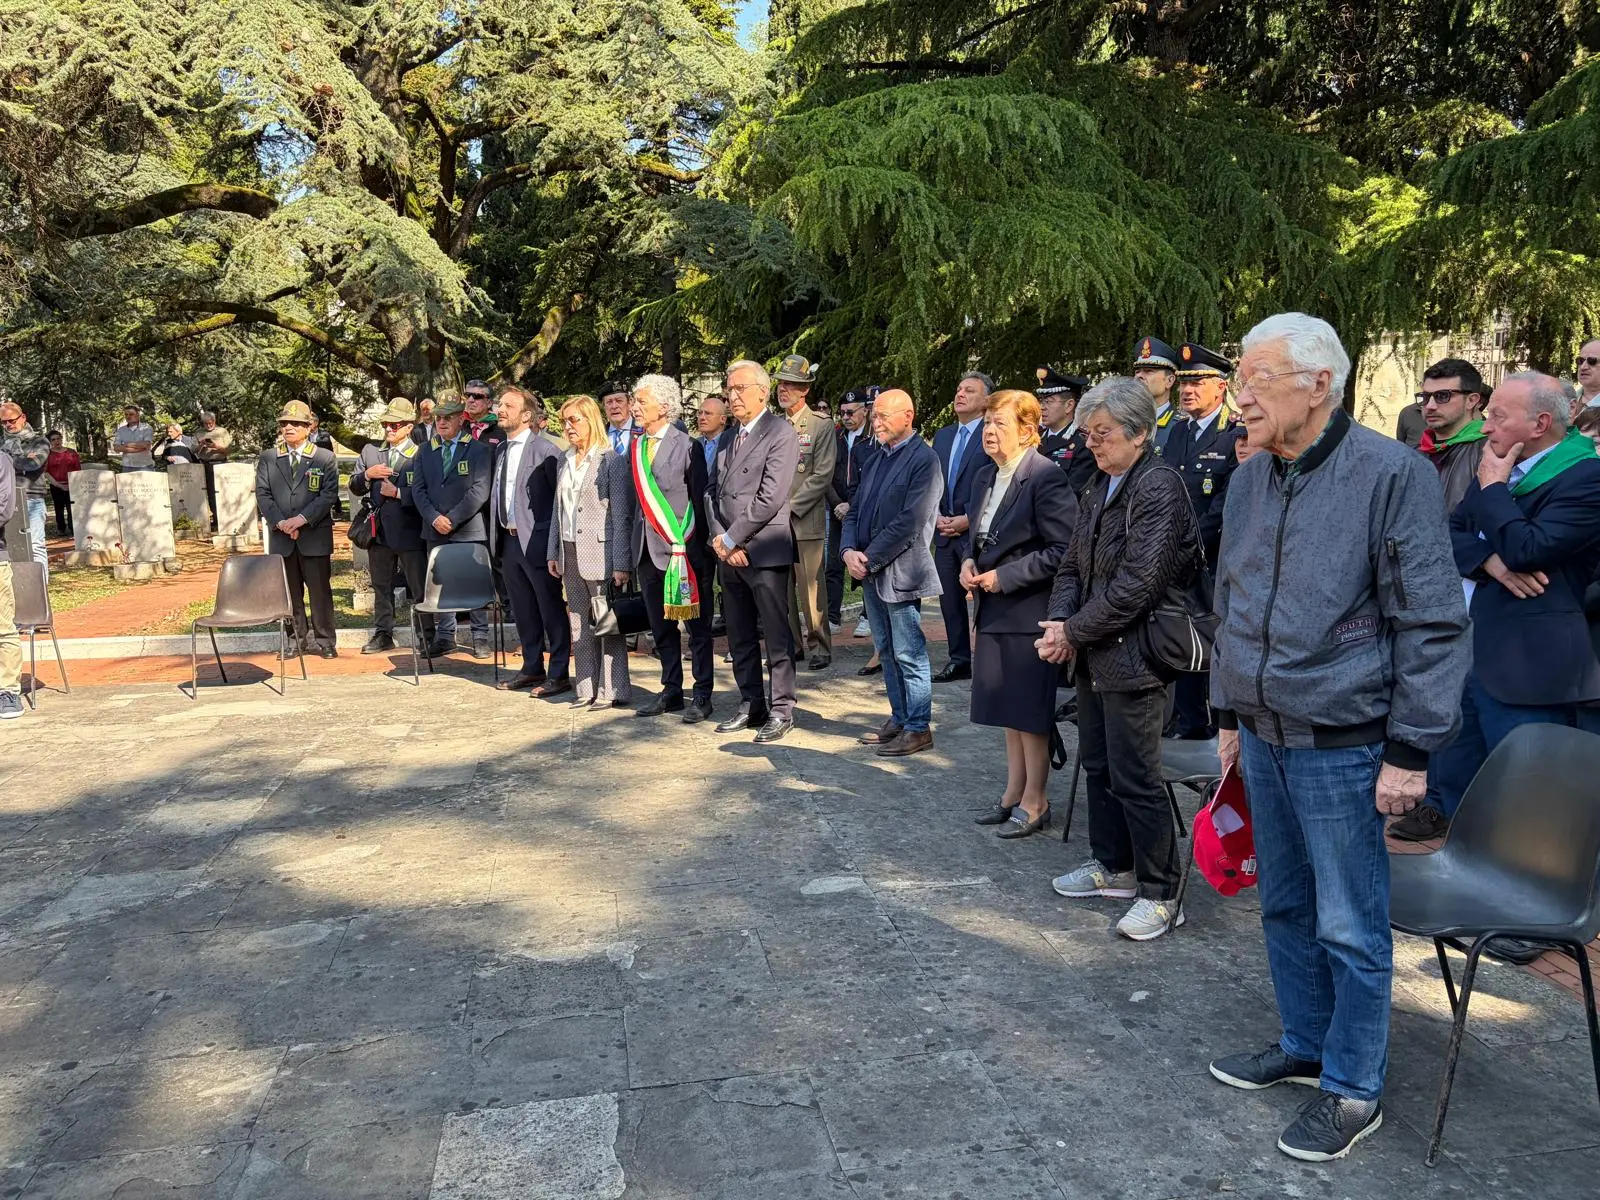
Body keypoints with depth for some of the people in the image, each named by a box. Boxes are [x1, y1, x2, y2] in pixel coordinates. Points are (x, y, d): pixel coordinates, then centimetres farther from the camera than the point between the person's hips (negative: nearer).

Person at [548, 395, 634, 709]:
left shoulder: (611, 460, -7)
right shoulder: (565, 460, 14)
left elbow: (622, 515, -10)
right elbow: (558, 509, 18)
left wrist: (621, 563, -15)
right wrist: (553, 552, 13)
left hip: (599, 553, -7)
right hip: (570, 553, 7)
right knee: (579, 626, 9)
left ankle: (612, 691, 5)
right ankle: (587, 689, 16)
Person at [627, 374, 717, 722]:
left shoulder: (686, 445, -8)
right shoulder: (635, 448, 11)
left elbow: (701, 498, -7)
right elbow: (637, 499, 16)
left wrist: (697, 546, -9)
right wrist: (634, 544, 12)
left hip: (683, 547, -7)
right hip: (648, 548, 7)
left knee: (696, 625, 2)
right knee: (661, 626, 13)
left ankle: (702, 695, 10)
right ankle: (671, 691, 24)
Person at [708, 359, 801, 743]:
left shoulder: (781, 433, -7)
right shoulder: (730, 438, 17)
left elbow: (770, 498, -16)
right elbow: (714, 493, 14)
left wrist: (731, 538, -13)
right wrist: (719, 539, -3)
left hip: (764, 550, -7)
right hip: (729, 552, 8)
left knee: (777, 636, -1)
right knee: (739, 637, 13)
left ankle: (781, 709, 8)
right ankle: (751, 705, 23)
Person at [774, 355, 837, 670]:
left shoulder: (822, 426, -1)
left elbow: (822, 475, -7)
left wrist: (791, 506, -13)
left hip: (806, 520, -4)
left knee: (811, 587, -4)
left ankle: (818, 646, 6)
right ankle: (790, 644, 18)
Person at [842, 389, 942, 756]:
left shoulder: (924, 460, -11)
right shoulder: (875, 461, 15)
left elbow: (911, 522, -18)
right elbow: (855, 512, 15)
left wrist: (869, 558, -15)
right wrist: (850, 551, -4)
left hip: (900, 571, -8)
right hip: (870, 573, 8)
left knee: (909, 655, -1)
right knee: (887, 652, 16)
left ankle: (918, 728, 9)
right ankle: (899, 719, 27)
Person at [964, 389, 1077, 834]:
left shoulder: (1047, 478, -16)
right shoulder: (985, 477, 11)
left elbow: (1062, 551, -20)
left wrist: (1004, 576, -18)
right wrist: (971, 562, 2)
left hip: (1029, 612, -8)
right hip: (995, 610, 8)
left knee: (1030, 712, 2)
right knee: (1007, 707, 16)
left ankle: (1034, 802, 16)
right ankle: (1014, 792, 29)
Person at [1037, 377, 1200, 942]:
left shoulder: (1159, 487, -17)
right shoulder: (1098, 490, 11)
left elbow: (1137, 584, -22)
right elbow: (1072, 566, 14)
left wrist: (1072, 630, -15)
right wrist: (1060, 624, -5)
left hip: (1133, 656, -9)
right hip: (1093, 655, 9)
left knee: (1134, 779, -2)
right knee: (1099, 765, 18)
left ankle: (1160, 894, 13)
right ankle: (1114, 867, 35)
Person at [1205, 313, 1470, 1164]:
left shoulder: (1391, 475, -14)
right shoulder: (1248, 481, 6)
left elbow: (1434, 625, -13)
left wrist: (1410, 751, -14)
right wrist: (1229, 714, 16)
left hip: (1342, 744, -6)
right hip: (1264, 736, 7)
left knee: (1350, 928, 5)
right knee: (1284, 906, 18)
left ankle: (1353, 1089, 23)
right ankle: (1304, 1046, 37)